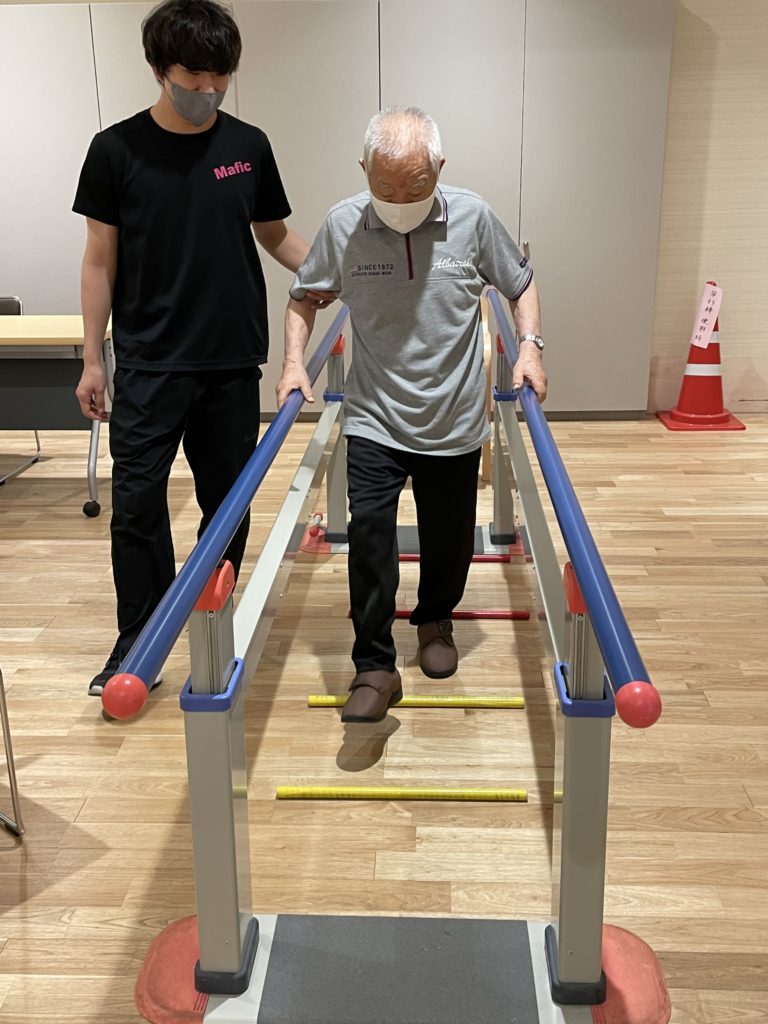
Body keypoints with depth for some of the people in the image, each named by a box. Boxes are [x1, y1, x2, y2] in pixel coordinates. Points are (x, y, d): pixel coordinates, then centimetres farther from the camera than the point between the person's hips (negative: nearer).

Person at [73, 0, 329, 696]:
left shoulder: (248, 146, 4)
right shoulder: (118, 149, -1)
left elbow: (276, 234, 16)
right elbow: (101, 258, 3)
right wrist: (93, 359, 2)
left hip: (233, 360, 2)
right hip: (149, 362, -2)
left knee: (227, 500, 8)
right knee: (137, 500, -4)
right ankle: (138, 645, 9)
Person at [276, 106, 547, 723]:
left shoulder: (473, 218, -8)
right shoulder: (343, 225, -8)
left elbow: (520, 284, 7)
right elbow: (305, 296, 8)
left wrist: (530, 346, -7)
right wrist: (295, 362, -5)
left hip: (454, 421, 1)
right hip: (374, 419, -1)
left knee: (449, 536, 14)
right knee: (369, 533, -12)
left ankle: (436, 620, 42)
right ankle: (375, 668, -1)